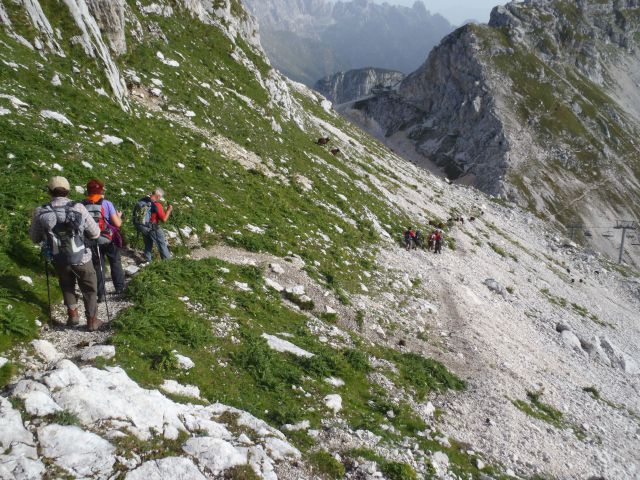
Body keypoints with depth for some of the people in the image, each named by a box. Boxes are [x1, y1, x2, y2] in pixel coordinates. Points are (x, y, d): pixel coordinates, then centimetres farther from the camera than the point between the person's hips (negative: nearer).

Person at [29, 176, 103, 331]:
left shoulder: (41, 212, -12)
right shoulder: (79, 208, -17)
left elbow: (35, 238, 2)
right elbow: (95, 233, -9)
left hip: (59, 261, 2)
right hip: (81, 259, -2)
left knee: (67, 286, 30)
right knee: (89, 289, 19)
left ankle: (73, 315, 31)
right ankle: (92, 321, 26)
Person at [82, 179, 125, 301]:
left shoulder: (83, 205, -7)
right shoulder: (106, 204, -14)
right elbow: (117, 223, -14)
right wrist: (119, 216, 7)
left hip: (93, 241, 2)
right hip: (109, 239, -2)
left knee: (97, 266, 13)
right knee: (115, 263, 18)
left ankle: (101, 294, 15)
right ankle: (120, 288, 27)